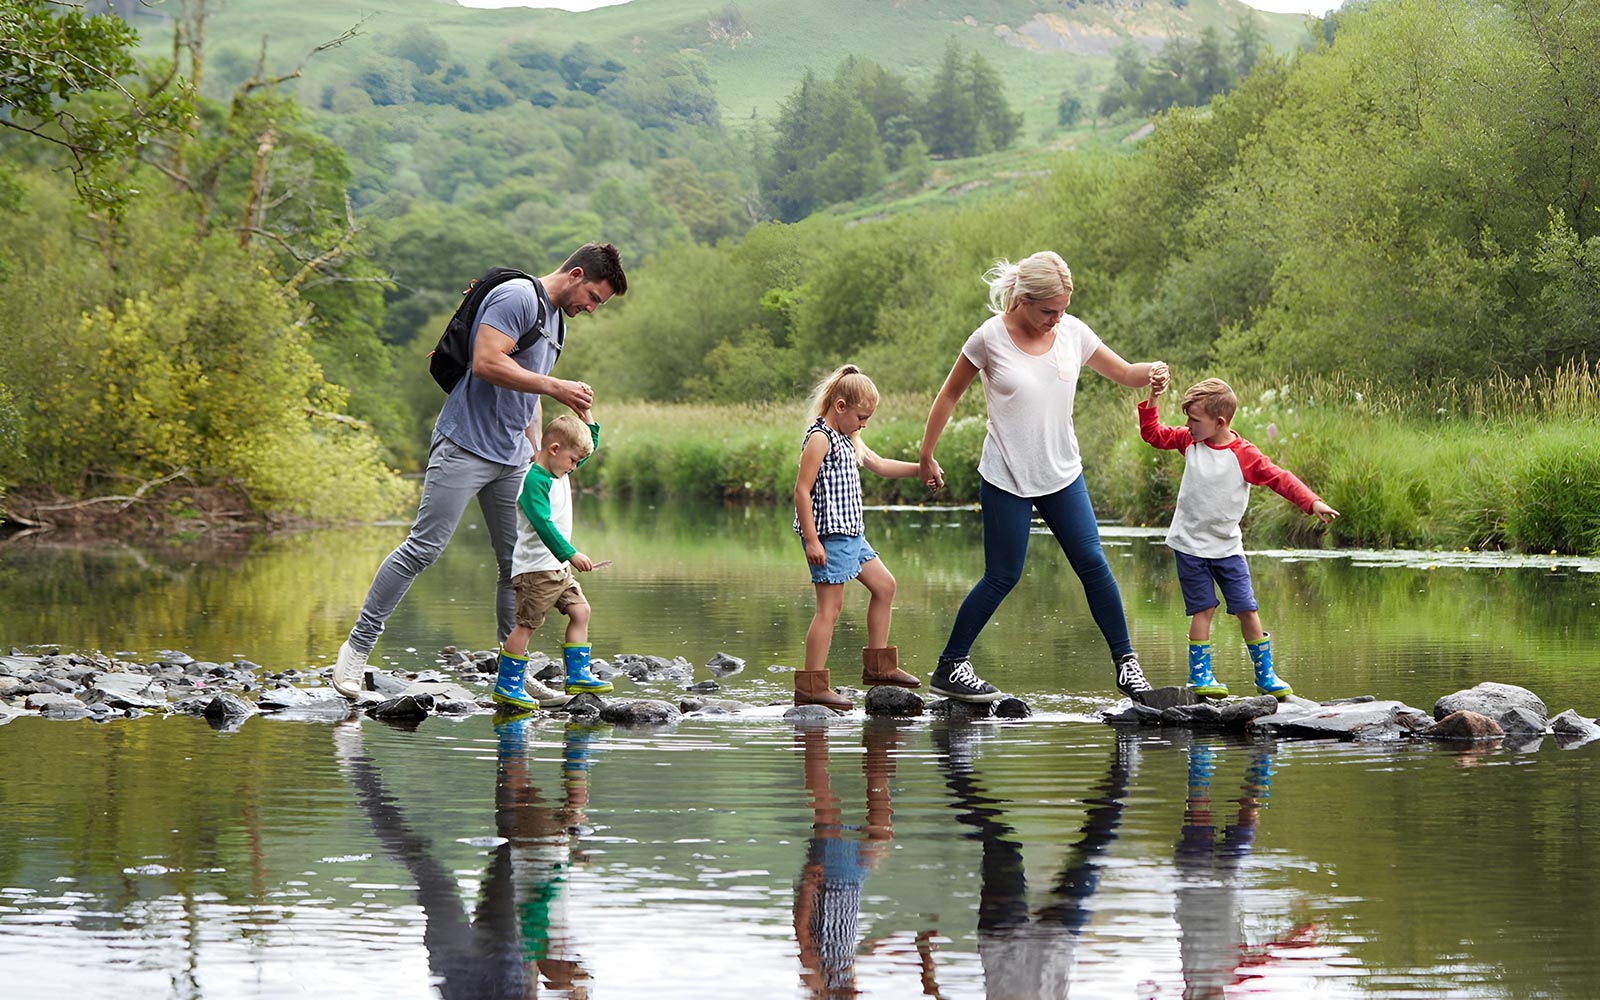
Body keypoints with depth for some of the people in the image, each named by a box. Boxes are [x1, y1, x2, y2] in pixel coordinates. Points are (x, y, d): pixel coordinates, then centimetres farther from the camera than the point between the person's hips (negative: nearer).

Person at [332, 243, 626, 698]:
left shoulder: (557, 322, 22)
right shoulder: (518, 296, -9)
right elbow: (486, 362, -21)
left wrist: (536, 458, 24)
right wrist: (556, 386, -18)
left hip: (511, 460, 9)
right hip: (466, 448, -9)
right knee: (423, 548, -11)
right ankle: (357, 647, -4)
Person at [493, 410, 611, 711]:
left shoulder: (559, 472, 12)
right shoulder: (534, 480, -18)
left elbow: (591, 444, 24)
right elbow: (543, 524, -27)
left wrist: (585, 412, 10)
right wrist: (571, 554, -31)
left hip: (557, 567, 10)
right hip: (534, 568, -10)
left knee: (580, 610, 6)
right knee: (526, 623, -7)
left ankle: (577, 675, 10)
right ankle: (507, 685, -2)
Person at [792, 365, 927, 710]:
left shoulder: (847, 438, 16)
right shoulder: (819, 438, -14)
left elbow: (879, 465, 27)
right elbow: (802, 490, -18)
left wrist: (920, 468, 14)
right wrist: (811, 540, -21)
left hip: (850, 533, 10)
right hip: (828, 535, -10)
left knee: (884, 585, 16)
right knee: (830, 606, -10)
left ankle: (878, 666, 25)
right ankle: (811, 686, -9)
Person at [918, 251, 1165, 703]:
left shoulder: (1073, 332, -1)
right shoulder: (990, 339, -11)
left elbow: (1123, 372, 8)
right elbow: (949, 396, 0)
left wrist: (1152, 372, -15)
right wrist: (927, 455, 5)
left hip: (1063, 476, 4)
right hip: (1006, 479, -4)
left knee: (1093, 564, -2)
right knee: (1003, 576, -1)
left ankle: (1125, 661, 9)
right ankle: (948, 667, 11)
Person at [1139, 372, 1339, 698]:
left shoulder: (1244, 455, -12)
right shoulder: (1189, 441, 0)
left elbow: (1280, 479, -15)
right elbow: (1153, 434, 9)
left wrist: (1313, 503, -25)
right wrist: (1152, 399, -4)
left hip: (1226, 546, -1)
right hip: (1190, 544, 1)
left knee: (1246, 609, 1)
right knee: (1203, 609, -3)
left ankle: (1264, 674, 11)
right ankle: (1199, 674, 3)